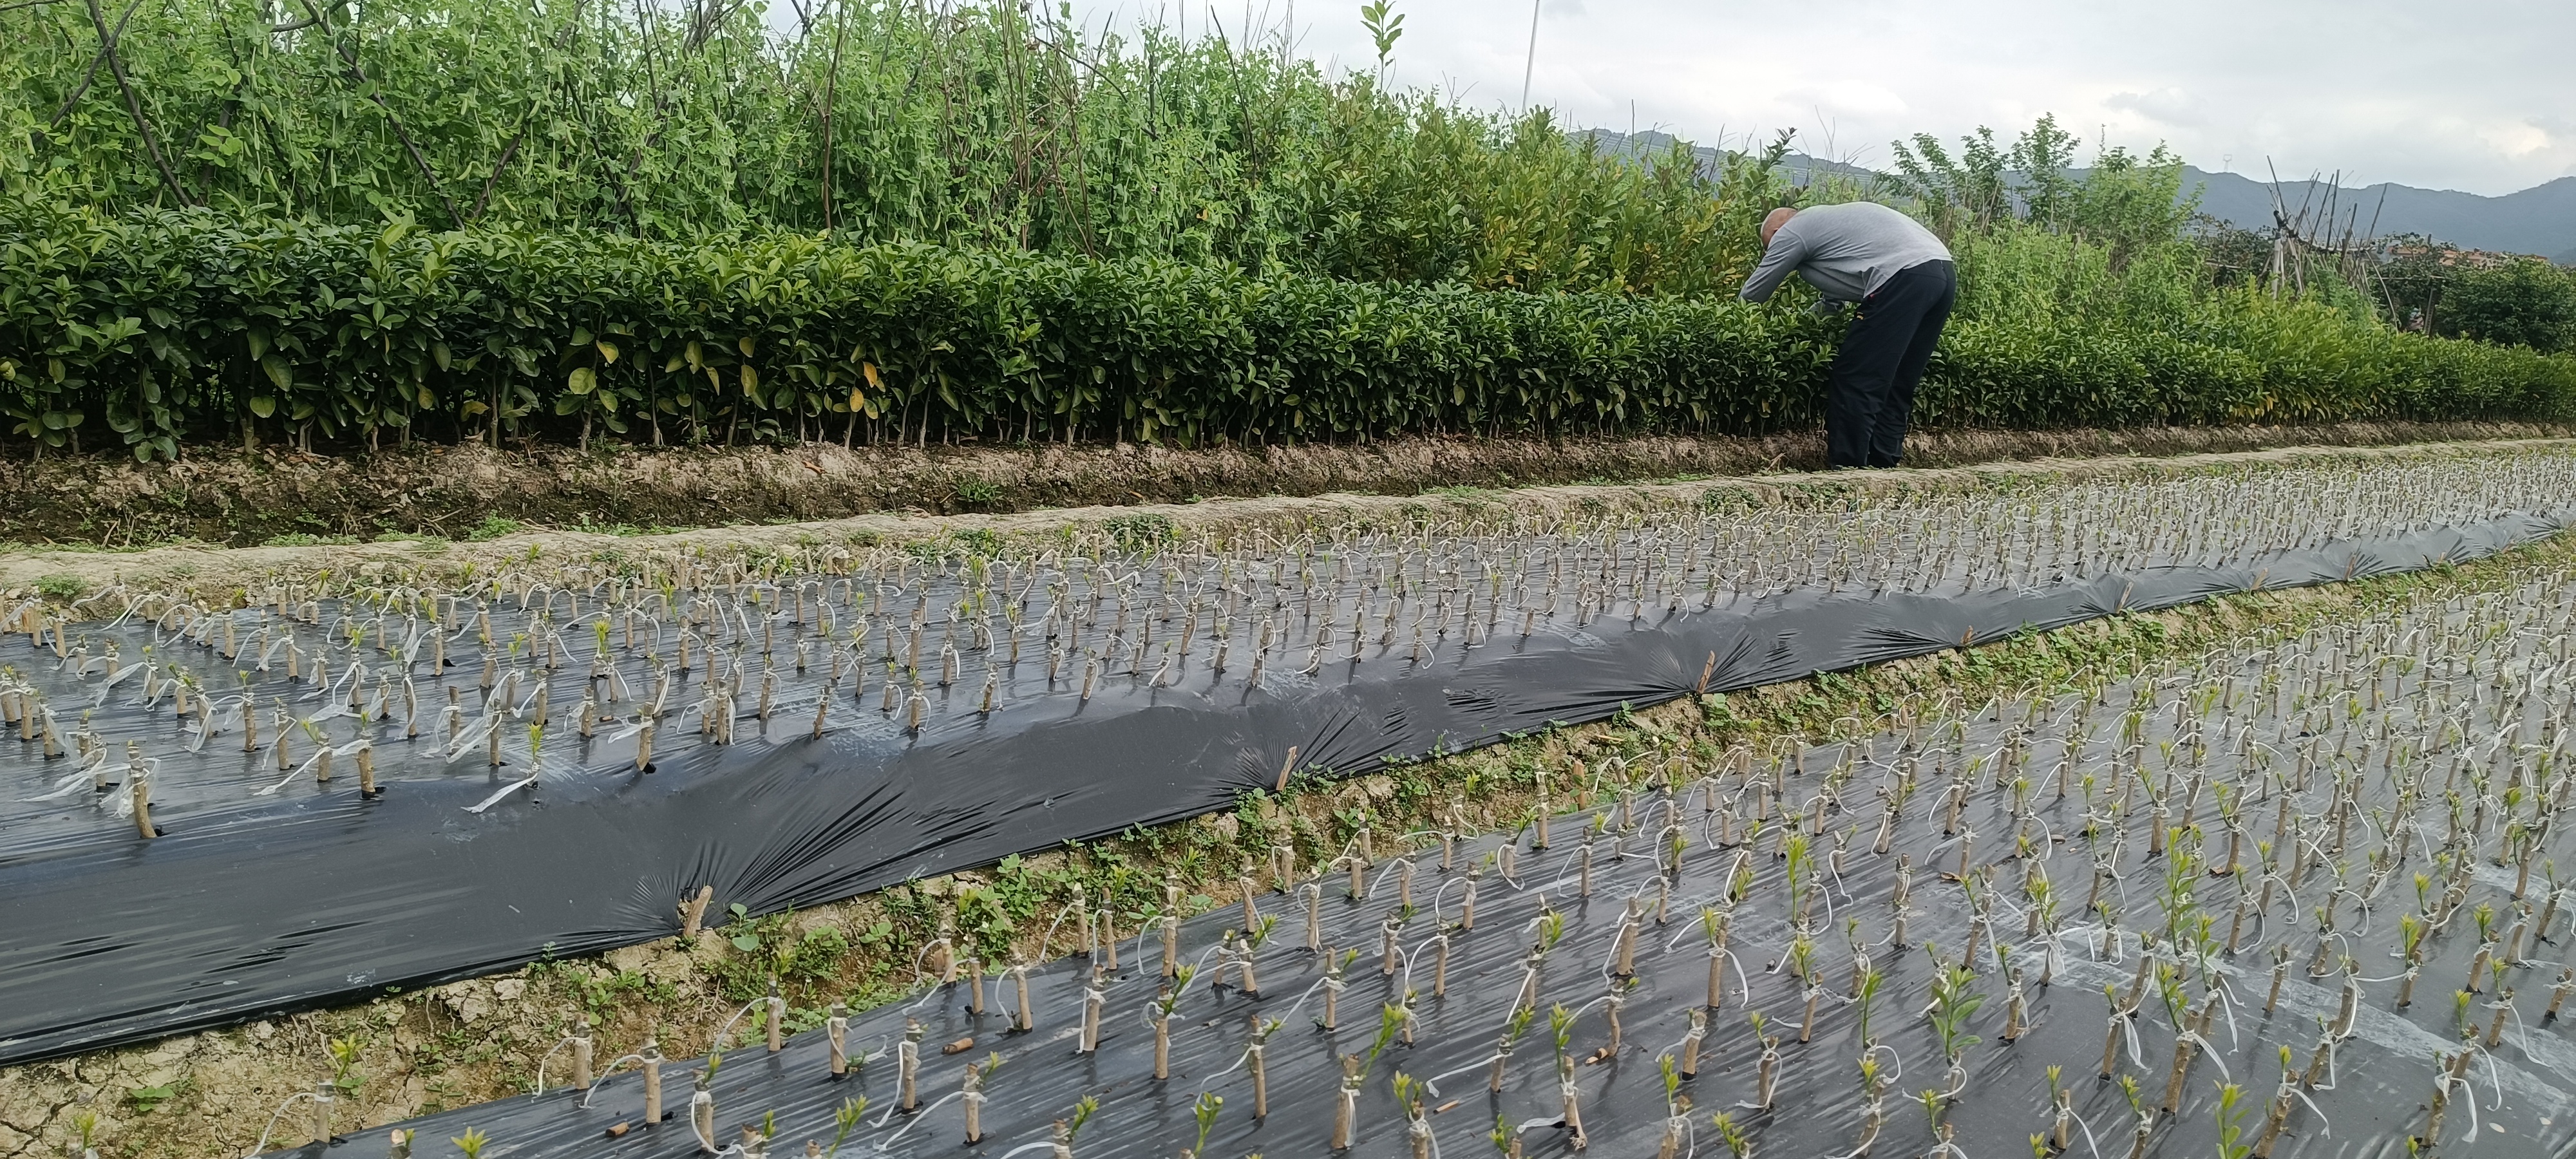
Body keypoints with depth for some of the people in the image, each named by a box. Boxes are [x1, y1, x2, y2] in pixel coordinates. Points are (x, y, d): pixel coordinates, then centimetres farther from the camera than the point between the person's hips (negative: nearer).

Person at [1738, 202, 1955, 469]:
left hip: (1904, 277, -9)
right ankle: (1883, 463, 17)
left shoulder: (1790, 233, 9)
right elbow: (1834, 300, 35)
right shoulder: (1826, 220, 33)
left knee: (1855, 380, -3)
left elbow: (1753, 295, 14)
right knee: (1895, 384, 15)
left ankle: (1846, 469, -1)